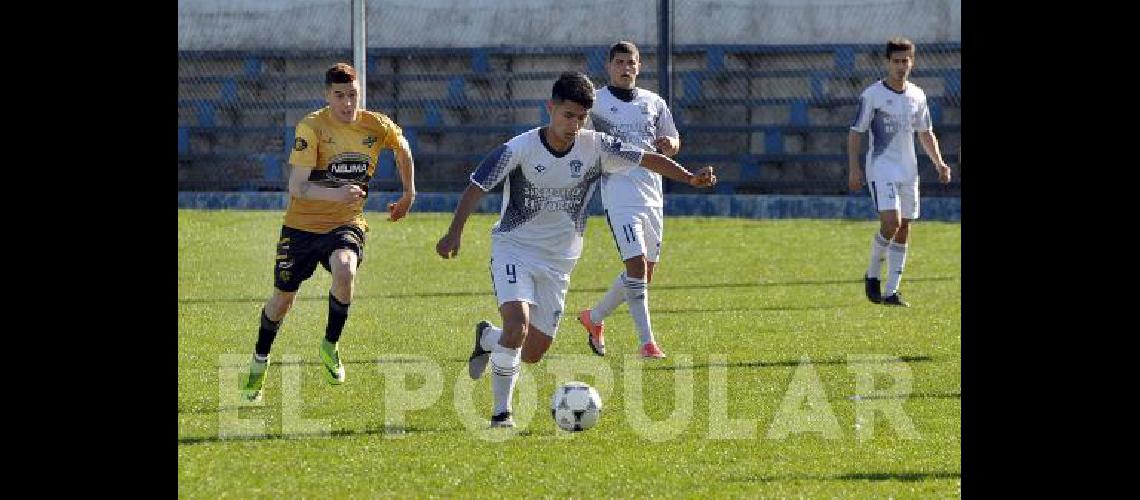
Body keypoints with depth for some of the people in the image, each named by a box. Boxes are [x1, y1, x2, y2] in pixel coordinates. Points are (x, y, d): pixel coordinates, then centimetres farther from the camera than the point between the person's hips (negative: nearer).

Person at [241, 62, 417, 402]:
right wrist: (335, 194, -42)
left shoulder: (376, 126, -6)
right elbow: (297, 188, -26)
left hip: (347, 223, 1)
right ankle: (260, 359, 39)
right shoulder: (311, 128, -17)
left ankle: (330, 345, -9)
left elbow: (403, 148, 20)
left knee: (344, 271, -32)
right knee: (282, 298, 10)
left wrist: (409, 194, 24)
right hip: (302, 225, -1)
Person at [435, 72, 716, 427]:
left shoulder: (594, 147, -7)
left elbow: (647, 159, 0)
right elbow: (476, 187, -16)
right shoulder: (520, 148, -16)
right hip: (514, 249, -4)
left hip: (558, 261, 4)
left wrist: (690, 178, -14)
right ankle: (501, 411, -8)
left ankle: (487, 337, 40)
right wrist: (454, 233, -29)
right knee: (518, 325, -28)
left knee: (532, 354, 7)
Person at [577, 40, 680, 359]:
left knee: (646, 272, 10)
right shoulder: (595, 102, 1)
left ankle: (594, 318, 31)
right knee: (637, 265, -16)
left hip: (652, 196, 6)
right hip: (620, 197, -6)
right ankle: (647, 342, -13)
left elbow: (673, 145, 18)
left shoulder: (654, 103, 13)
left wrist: (669, 145, -5)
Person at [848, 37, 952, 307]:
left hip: (908, 170, 5)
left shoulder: (918, 96, 9)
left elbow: (926, 133, 20)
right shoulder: (872, 95, -6)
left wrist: (939, 163, 6)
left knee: (904, 229, 3)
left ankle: (891, 291, 8)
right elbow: (855, 132, -4)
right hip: (881, 168, -5)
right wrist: (853, 170, -13)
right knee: (891, 222, -20)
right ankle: (872, 275, 2)